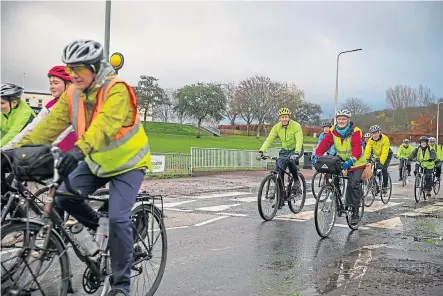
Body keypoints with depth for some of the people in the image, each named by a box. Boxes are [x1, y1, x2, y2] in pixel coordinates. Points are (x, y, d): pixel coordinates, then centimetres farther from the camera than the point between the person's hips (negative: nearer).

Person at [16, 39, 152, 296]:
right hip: (96, 162, 6)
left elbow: (105, 124, -43)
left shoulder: (117, 90, -26)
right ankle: (99, 228, 17)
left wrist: (79, 150, -58)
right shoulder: (72, 94, -7)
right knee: (64, 197, -11)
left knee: (118, 218, -17)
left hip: (128, 162, -6)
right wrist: (22, 148, -29)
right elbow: (51, 124, -15)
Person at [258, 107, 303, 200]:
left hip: (296, 149, -4)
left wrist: (296, 153, -47)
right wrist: (261, 151, -31)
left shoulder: (296, 126, -21)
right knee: (280, 168, -11)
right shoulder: (276, 127, -10)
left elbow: (299, 141, -31)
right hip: (284, 150, 4)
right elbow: (269, 139, -17)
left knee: (290, 160, -33)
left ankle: (297, 181, -11)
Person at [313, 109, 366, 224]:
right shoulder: (333, 131, -6)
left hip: (356, 162, -4)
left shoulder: (355, 131, -19)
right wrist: (317, 155, -35)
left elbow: (357, 148, -32)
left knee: (354, 185, -13)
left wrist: (351, 160, -49)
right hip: (341, 161, 5)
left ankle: (355, 212, -4)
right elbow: (325, 143, -18)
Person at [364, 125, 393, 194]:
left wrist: (381, 162, -47)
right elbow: (367, 150, -28)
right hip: (377, 156, 4)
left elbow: (384, 153, -38)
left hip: (387, 155, -4)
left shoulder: (385, 139, -31)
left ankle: (385, 186, -7)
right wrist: (367, 160, -43)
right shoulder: (370, 140, -18)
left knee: (384, 168, -23)